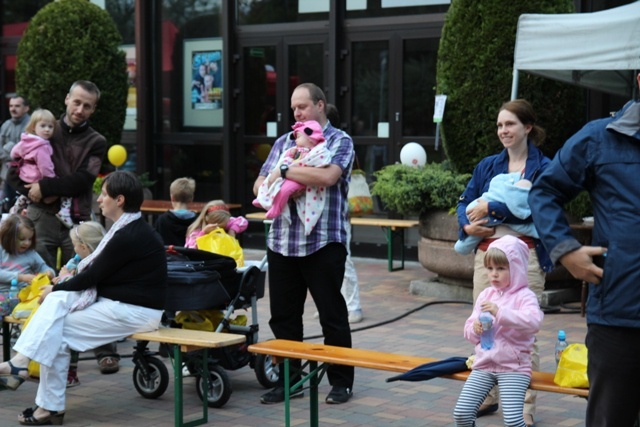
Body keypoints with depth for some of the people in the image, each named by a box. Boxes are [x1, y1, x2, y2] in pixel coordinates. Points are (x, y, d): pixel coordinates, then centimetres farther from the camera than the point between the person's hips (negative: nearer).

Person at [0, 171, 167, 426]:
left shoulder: (129, 236, -20)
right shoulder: (128, 228, 12)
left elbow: (93, 276, -15)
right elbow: (97, 270, 15)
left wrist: (55, 289, -2)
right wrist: (58, 291, 5)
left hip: (134, 312, -10)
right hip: (118, 304, 10)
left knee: (56, 333, -10)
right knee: (55, 301, -4)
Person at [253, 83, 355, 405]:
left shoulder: (339, 141, -1)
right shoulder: (284, 142, 16)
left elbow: (327, 176, -20)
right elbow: (259, 185, 13)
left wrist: (285, 171, -12)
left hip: (324, 242, -5)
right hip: (282, 242, 5)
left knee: (332, 315, 3)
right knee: (283, 316, 9)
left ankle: (341, 381, 14)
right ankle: (288, 380, 19)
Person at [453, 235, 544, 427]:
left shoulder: (524, 296, -8)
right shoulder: (486, 295, 10)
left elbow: (534, 321, -29)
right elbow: (469, 332, 13)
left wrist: (500, 313, -35)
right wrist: (475, 329, -11)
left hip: (513, 367, -6)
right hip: (484, 364, 6)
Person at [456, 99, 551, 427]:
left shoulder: (543, 167, 0)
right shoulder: (488, 165, 14)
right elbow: (465, 202, 12)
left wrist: (491, 208, -17)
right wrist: (467, 225, -8)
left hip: (526, 254, -5)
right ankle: (486, 396, 22)